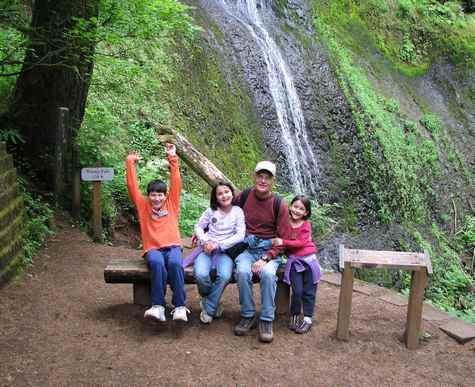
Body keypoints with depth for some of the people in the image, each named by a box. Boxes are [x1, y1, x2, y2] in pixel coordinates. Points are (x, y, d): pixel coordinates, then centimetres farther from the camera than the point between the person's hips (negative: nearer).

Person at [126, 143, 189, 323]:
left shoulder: (171, 203, 16)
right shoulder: (143, 205, 16)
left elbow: (176, 182, 11)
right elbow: (132, 186, 11)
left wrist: (173, 158, 9)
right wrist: (130, 162, 10)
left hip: (172, 246, 0)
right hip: (153, 248, 0)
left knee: (175, 263, -34)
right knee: (157, 263, -35)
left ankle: (180, 307, -31)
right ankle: (158, 307, -37)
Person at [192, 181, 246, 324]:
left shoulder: (238, 211, 3)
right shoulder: (211, 211, 8)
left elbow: (240, 235, -4)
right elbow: (198, 227, 11)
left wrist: (218, 245, -13)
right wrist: (206, 242, -9)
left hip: (226, 250, -1)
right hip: (207, 249, 1)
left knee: (224, 276, -32)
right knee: (201, 274, -29)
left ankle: (208, 308, -8)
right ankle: (213, 303, 3)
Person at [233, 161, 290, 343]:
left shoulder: (280, 205, -4)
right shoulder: (243, 196, 2)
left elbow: (283, 239, -4)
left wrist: (265, 259, -16)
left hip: (270, 250, -1)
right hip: (246, 248, 1)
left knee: (268, 274, -32)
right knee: (243, 272, -30)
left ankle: (266, 320, -15)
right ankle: (248, 315, -11)